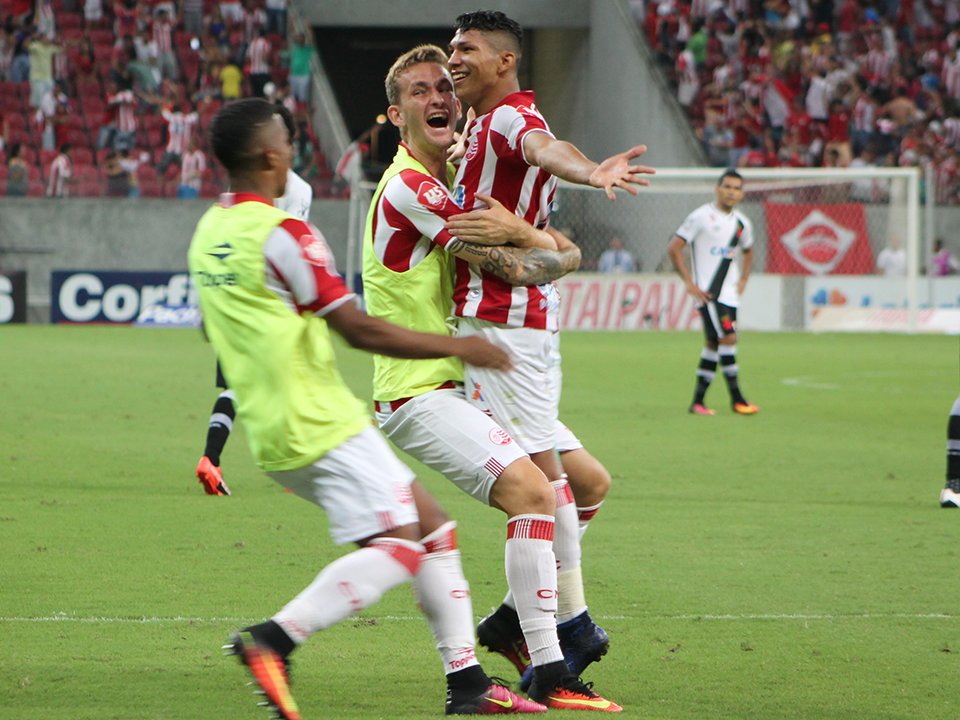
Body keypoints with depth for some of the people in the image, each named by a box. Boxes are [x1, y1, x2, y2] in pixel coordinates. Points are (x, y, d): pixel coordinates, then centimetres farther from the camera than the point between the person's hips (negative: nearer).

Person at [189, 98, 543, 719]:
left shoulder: (207, 233, 12)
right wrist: (456, 346, -7)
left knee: (433, 527, 13)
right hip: (322, 426, -10)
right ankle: (275, 640, -26)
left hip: (273, 432, 10)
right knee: (397, 549, -15)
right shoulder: (282, 234, -15)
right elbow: (359, 329, -16)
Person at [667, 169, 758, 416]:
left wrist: (743, 279, 14)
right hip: (707, 293, -7)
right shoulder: (701, 217, -8)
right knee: (728, 338, -15)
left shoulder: (742, 223, 10)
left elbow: (747, 251, 30)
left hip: (729, 294, 7)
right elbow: (674, 248, -8)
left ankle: (698, 401, 14)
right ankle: (736, 399, -10)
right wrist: (690, 283, -12)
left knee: (713, 344, 8)